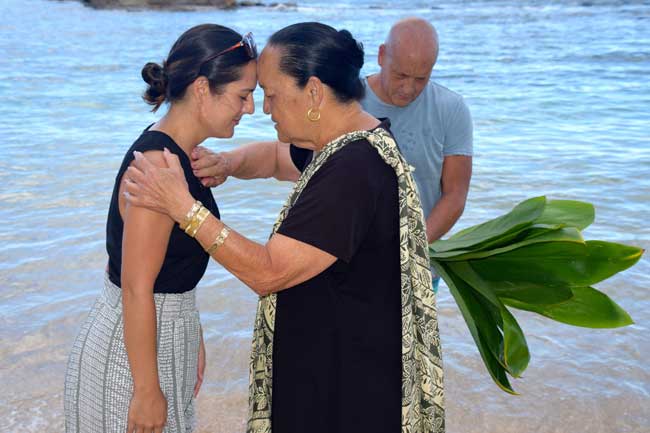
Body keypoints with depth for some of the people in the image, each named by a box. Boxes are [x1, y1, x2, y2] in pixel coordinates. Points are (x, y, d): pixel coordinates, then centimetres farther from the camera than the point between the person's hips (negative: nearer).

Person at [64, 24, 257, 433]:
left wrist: (192, 338, 17)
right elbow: (136, 290, -24)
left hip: (164, 334, 9)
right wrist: (147, 390, -18)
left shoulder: (182, 154, 3)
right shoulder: (158, 165, -25)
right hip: (129, 355, -9)